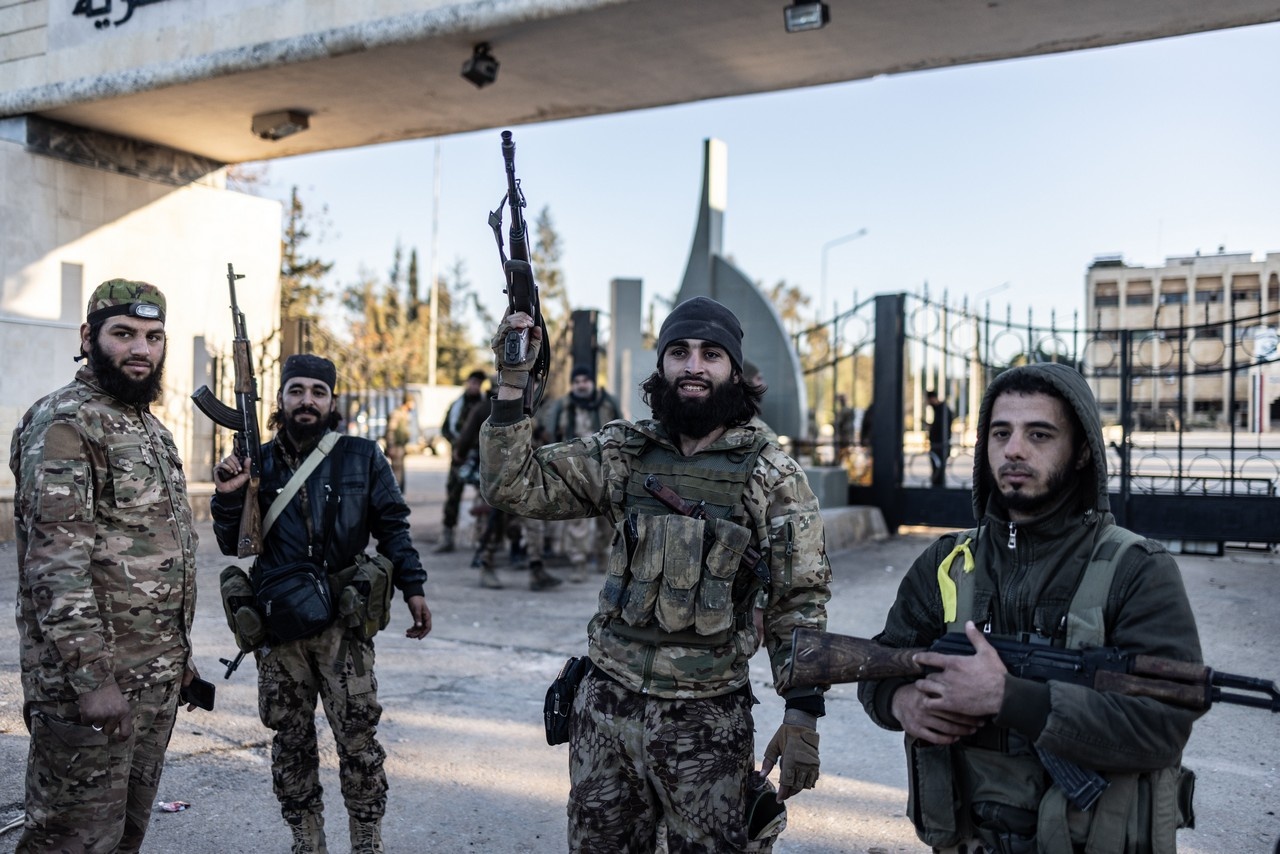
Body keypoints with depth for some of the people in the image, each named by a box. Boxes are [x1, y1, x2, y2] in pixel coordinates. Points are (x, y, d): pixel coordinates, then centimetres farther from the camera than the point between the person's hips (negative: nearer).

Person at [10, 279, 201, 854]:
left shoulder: (152, 427, 15)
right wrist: (93, 676, -23)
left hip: (158, 678, 8)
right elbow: (55, 563, -20)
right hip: (91, 679, -8)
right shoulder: (64, 423, -13)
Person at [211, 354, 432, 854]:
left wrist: (413, 588, -5)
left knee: (358, 738, -1)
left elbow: (392, 527, 4)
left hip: (344, 623, -2)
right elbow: (233, 545, 10)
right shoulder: (259, 462, 6)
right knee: (291, 741, 11)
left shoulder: (361, 457, 2)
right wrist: (228, 496, -8)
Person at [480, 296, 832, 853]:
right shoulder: (621, 453, 3)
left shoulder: (773, 477, -5)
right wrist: (513, 382, -12)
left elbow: (799, 603, -5)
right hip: (606, 704, 3)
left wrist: (803, 714, -11)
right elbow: (514, 485, -2)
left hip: (707, 718, -3)